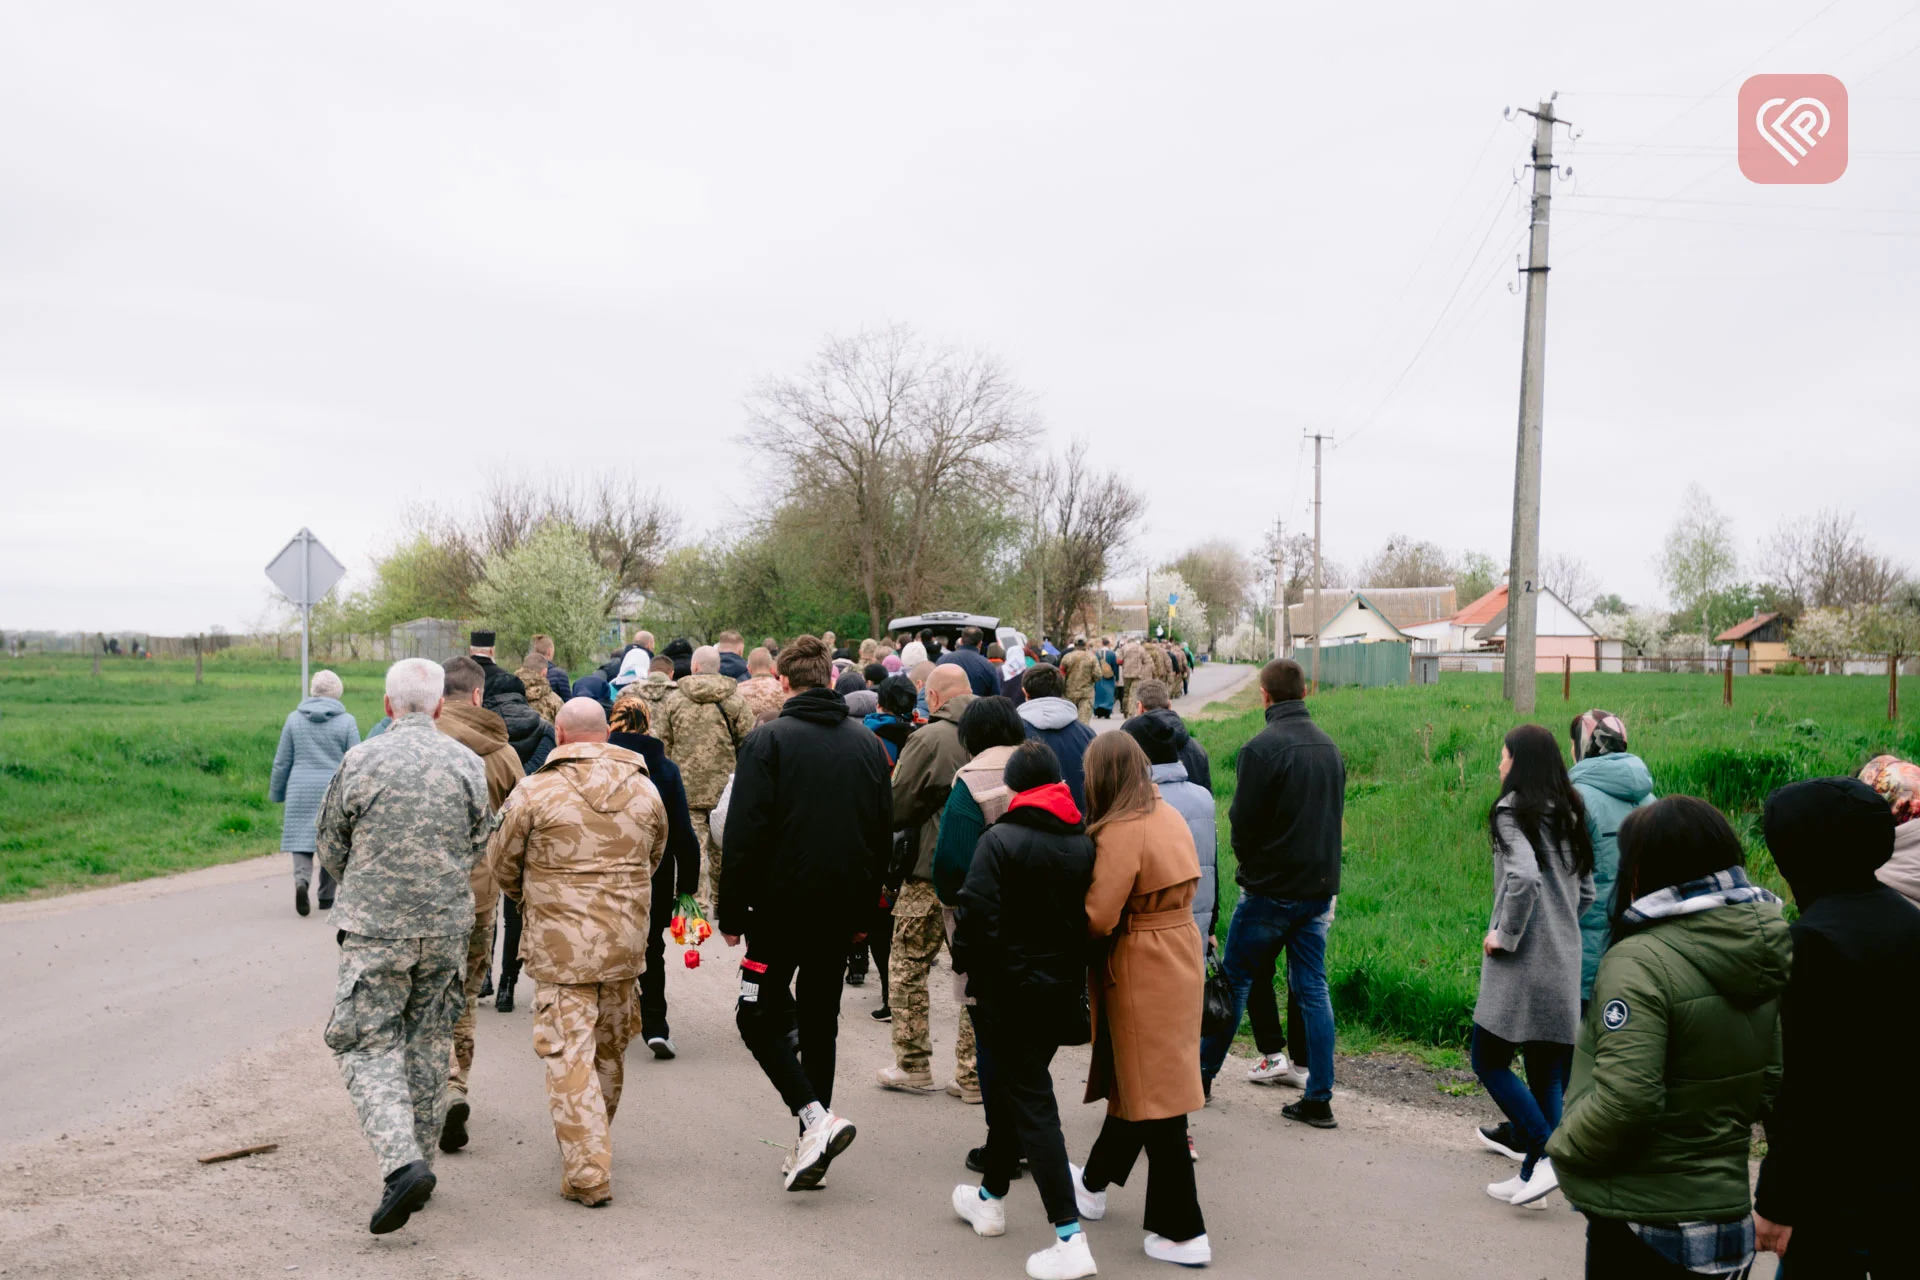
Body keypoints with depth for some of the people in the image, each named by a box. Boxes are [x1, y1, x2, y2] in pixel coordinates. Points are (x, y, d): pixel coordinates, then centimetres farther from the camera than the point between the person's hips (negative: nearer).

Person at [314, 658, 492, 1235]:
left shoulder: (361, 761, -7)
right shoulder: (468, 764, -1)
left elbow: (329, 847, 3)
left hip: (375, 927, -3)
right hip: (448, 927, 3)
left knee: (366, 1043, 2)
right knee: (431, 1043, 15)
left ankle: (402, 1163, -14)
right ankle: (420, 1159, 23)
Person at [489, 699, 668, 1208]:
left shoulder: (534, 792, -9)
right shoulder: (645, 791, 4)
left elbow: (504, 862, 3)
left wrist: (526, 899, 24)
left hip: (561, 944, -4)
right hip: (626, 942, 5)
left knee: (569, 1055, 0)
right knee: (610, 1050, 19)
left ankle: (587, 1173, -3)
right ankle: (593, 1146, 38)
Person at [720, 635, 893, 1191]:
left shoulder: (768, 739, -9)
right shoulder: (868, 744, 6)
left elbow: (744, 833, -13)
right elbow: (884, 832, 10)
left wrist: (732, 913, -6)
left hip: (783, 905, -5)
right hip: (844, 909, 5)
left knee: (760, 1018, 7)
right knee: (819, 1020, 15)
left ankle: (815, 1117, -11)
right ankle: (812, 1149, 18)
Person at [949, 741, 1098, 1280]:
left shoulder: (1000, 840, -14)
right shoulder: (1085, 843, 3)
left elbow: (977, 913, -18)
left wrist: (967, 967, -3)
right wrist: (1074, 967, 15)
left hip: (1010, 992, -6)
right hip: (1063, 989, 6)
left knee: (1031, 1104, -2)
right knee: (1010, 1089, 22)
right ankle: (990, 1195, 38)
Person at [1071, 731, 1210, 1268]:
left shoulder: (1121, 832, -21)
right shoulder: (1170, 817, 6)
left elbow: (1097, 919, -22)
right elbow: (1183, 888, 10)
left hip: (1140, 971, -9)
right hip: (1180, 951, 9)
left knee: (1154, 1098, 1)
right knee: (1135, 1078, 22)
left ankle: (1183, 1233, 8)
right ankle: (1095, 1182, 42)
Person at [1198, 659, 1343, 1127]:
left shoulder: (1261, 748, -16)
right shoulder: (1329, 746, 6)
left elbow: (1243, 822, -13)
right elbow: (1335, 813, 12)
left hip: (1269, 890, -6)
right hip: (1320, 886, 6)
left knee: (1234, 979, 8)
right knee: (1312, 987, 9)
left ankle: (1202, 1073, 20)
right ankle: (1319, 1099, 11)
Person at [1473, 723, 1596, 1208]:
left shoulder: (1512, 811, -11)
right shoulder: (1568, 814, 13)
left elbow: (1524, 876, -26)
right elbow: (1586, 891, 17)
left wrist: (1505, 935, -16)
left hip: (1522, 963, -8)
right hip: (1565, 963, 8)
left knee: (1488, 1059, 3)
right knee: (1547, 1070, 11)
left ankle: (1547, 1154, -5)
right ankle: (1531, 1172, 17)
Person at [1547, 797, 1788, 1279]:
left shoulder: (1640, 962, -24)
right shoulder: (1760, 955, 2)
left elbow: (1624, 1102, -30)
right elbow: (1772, 1080, 12)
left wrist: (1562, 1146, -13)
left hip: (1641, 1222, -8)